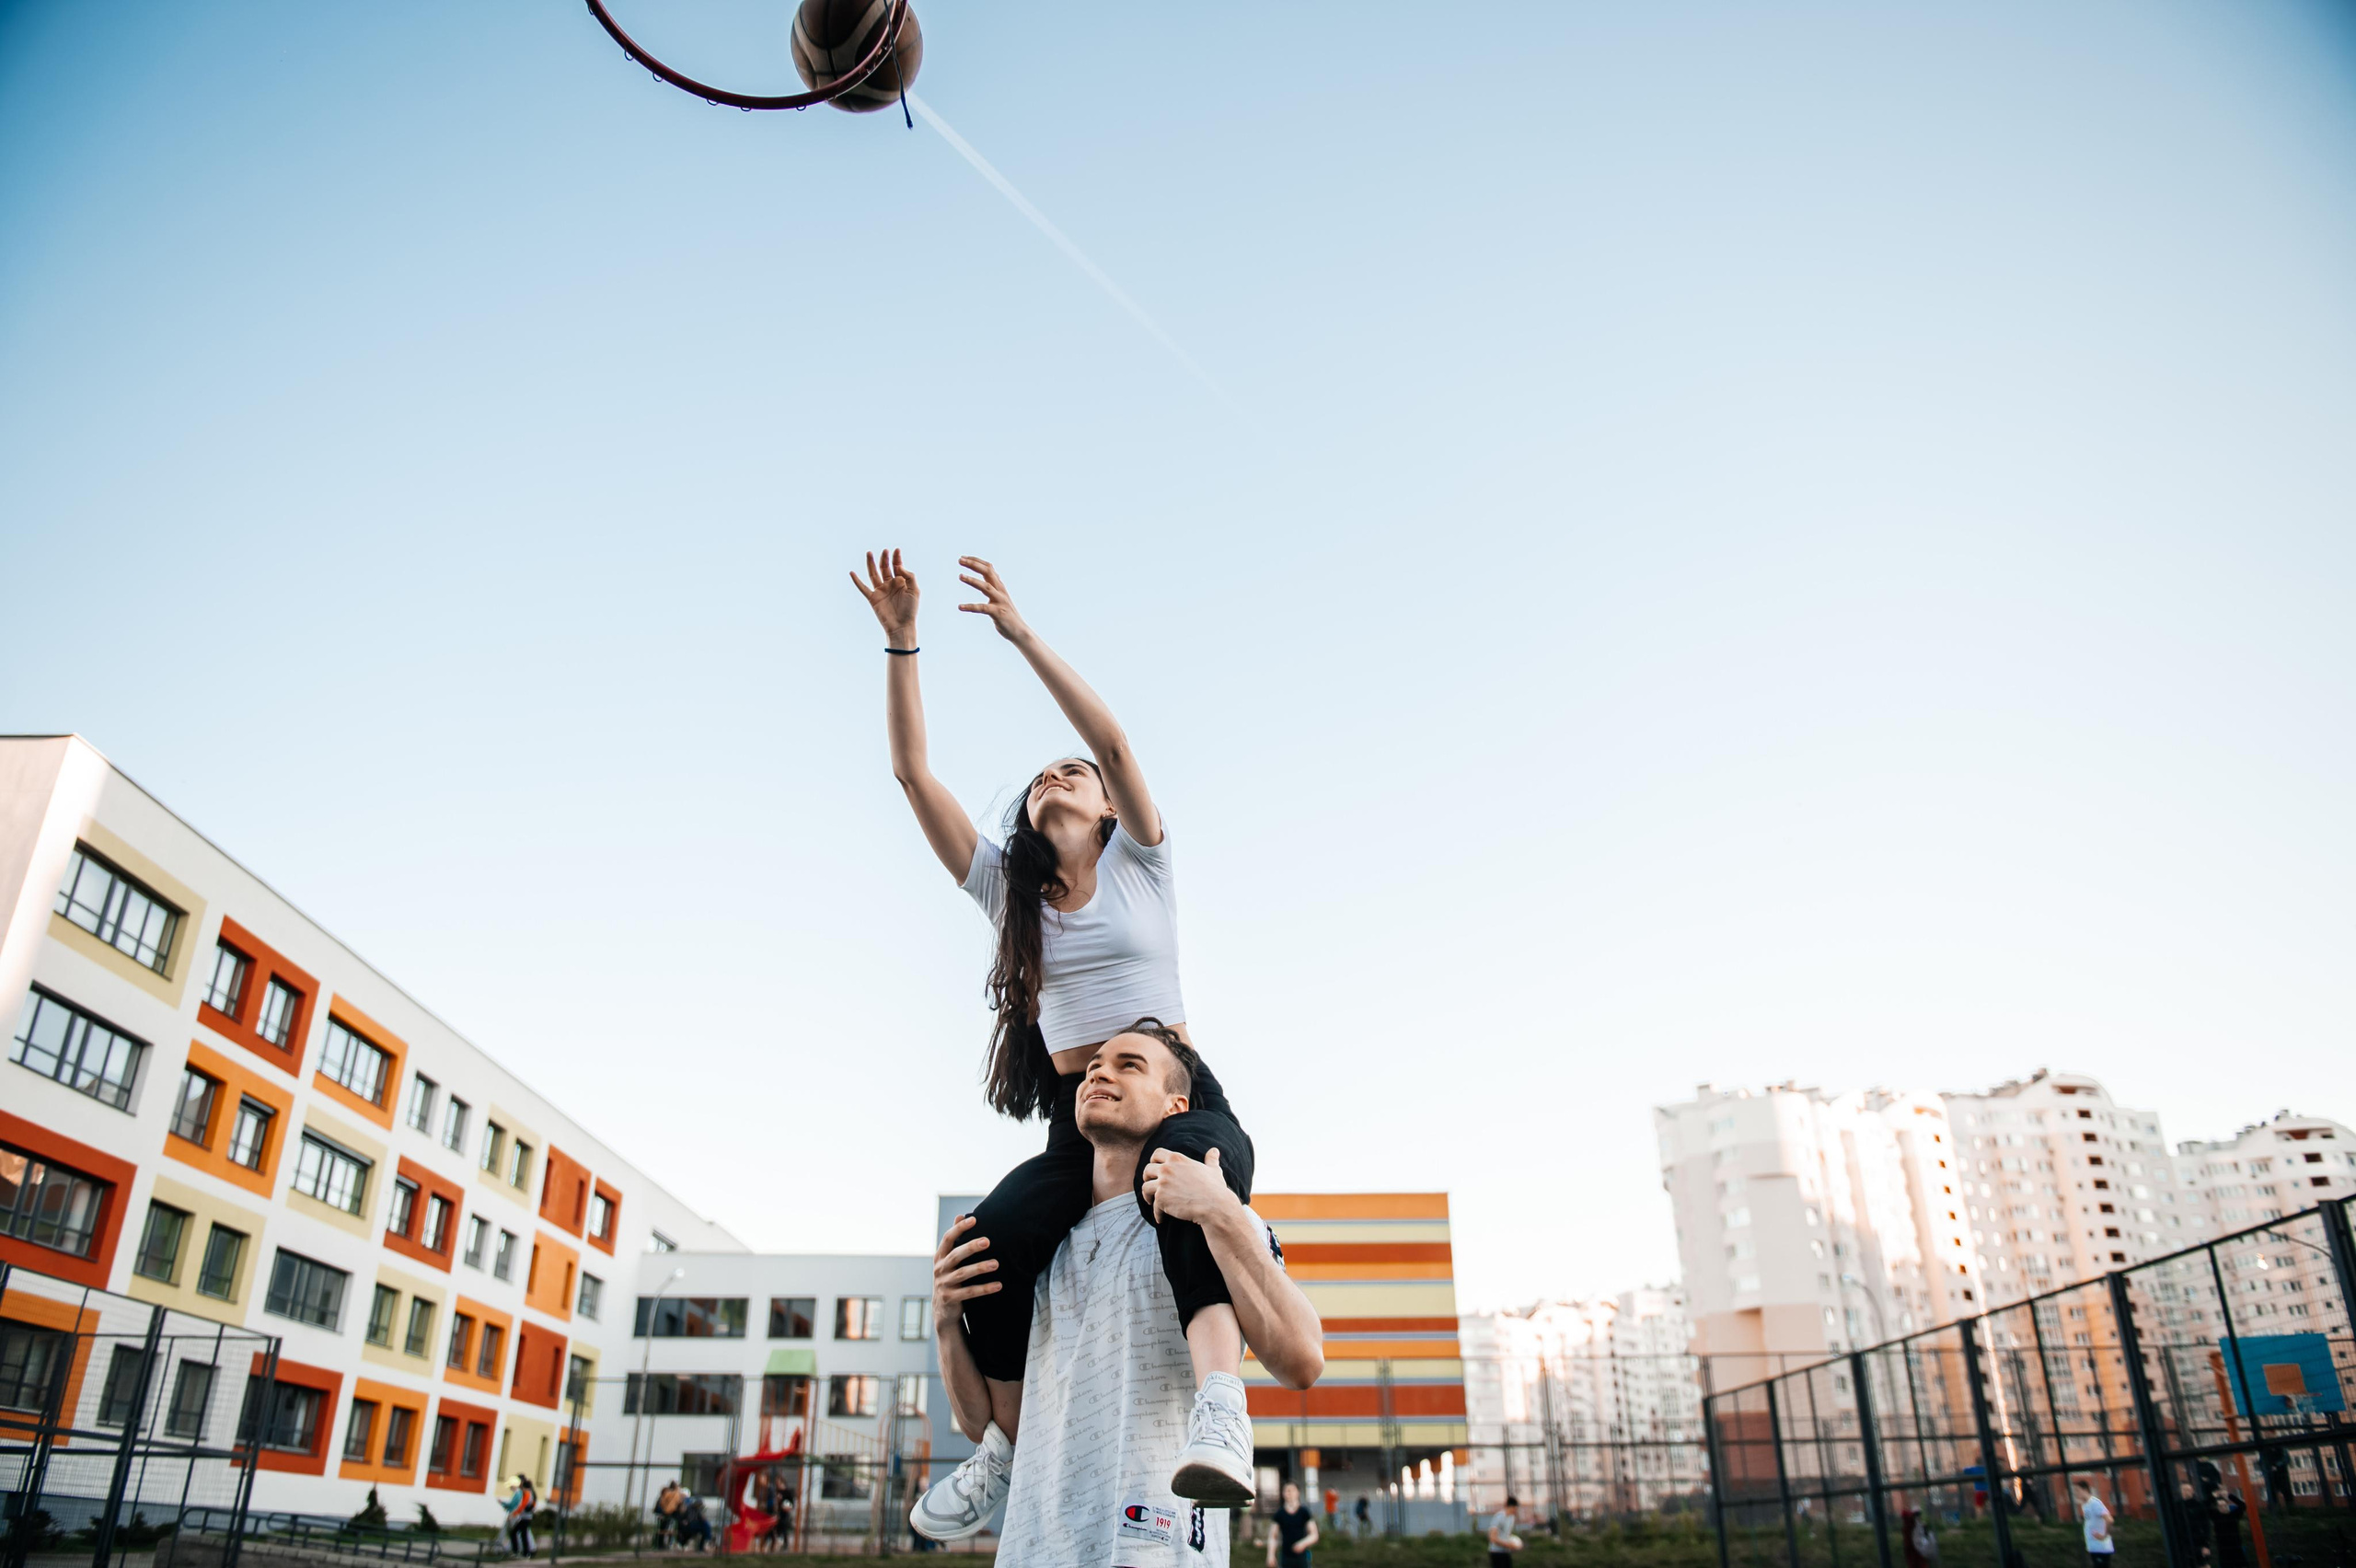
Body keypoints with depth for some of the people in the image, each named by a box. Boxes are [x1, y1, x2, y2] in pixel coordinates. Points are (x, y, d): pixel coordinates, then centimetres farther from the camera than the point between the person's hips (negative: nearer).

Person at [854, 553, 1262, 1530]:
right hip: (1074, 1121, 3)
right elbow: (912, 770, 9)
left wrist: (1021, 633, -12)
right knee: (987, 1243, -27)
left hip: (1179, 1098, -3)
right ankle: (1008, 1447, -5)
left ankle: (1219, 1408, -54)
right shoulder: (1007, 890, 16)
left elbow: (1113, 739, -8)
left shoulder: (1137, 863, 9)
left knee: (1185, 1170, -40)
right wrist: (900, 640, 3)